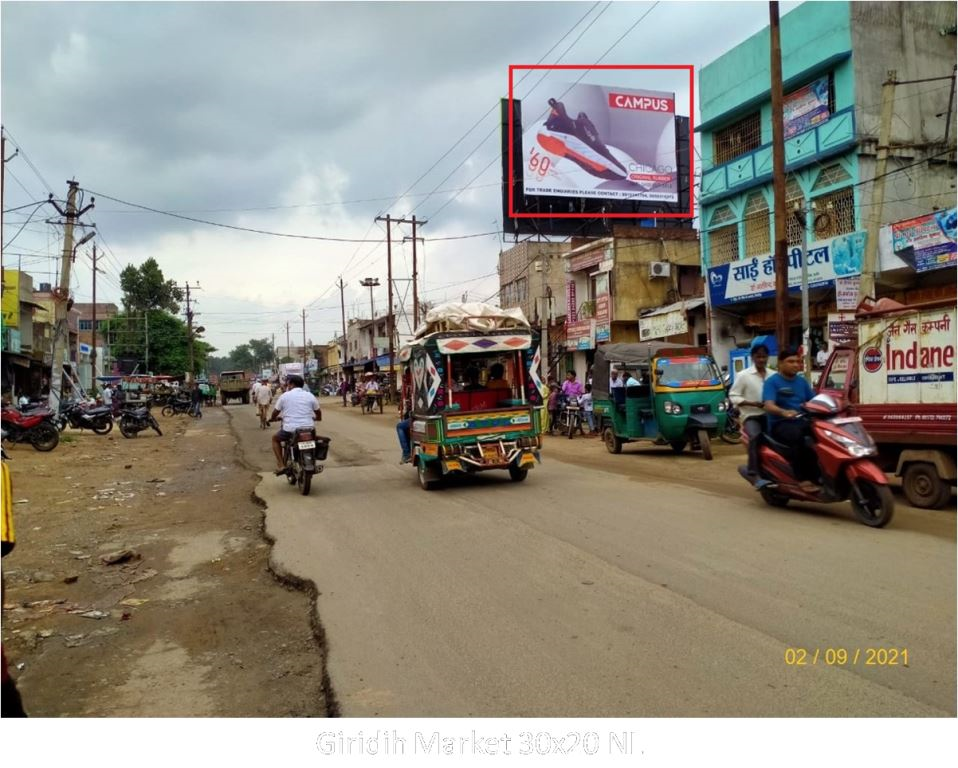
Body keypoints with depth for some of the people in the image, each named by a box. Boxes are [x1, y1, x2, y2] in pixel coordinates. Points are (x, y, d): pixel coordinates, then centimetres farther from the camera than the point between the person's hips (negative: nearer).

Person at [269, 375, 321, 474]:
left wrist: (272, 418, 33)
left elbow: (274, 413, 10)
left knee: (275, 438, 27)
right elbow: (318, 415, 16)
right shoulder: (310, 396, 7)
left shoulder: (284, 396, 2)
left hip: (290, 429, -2)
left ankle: (281, 466, 13)